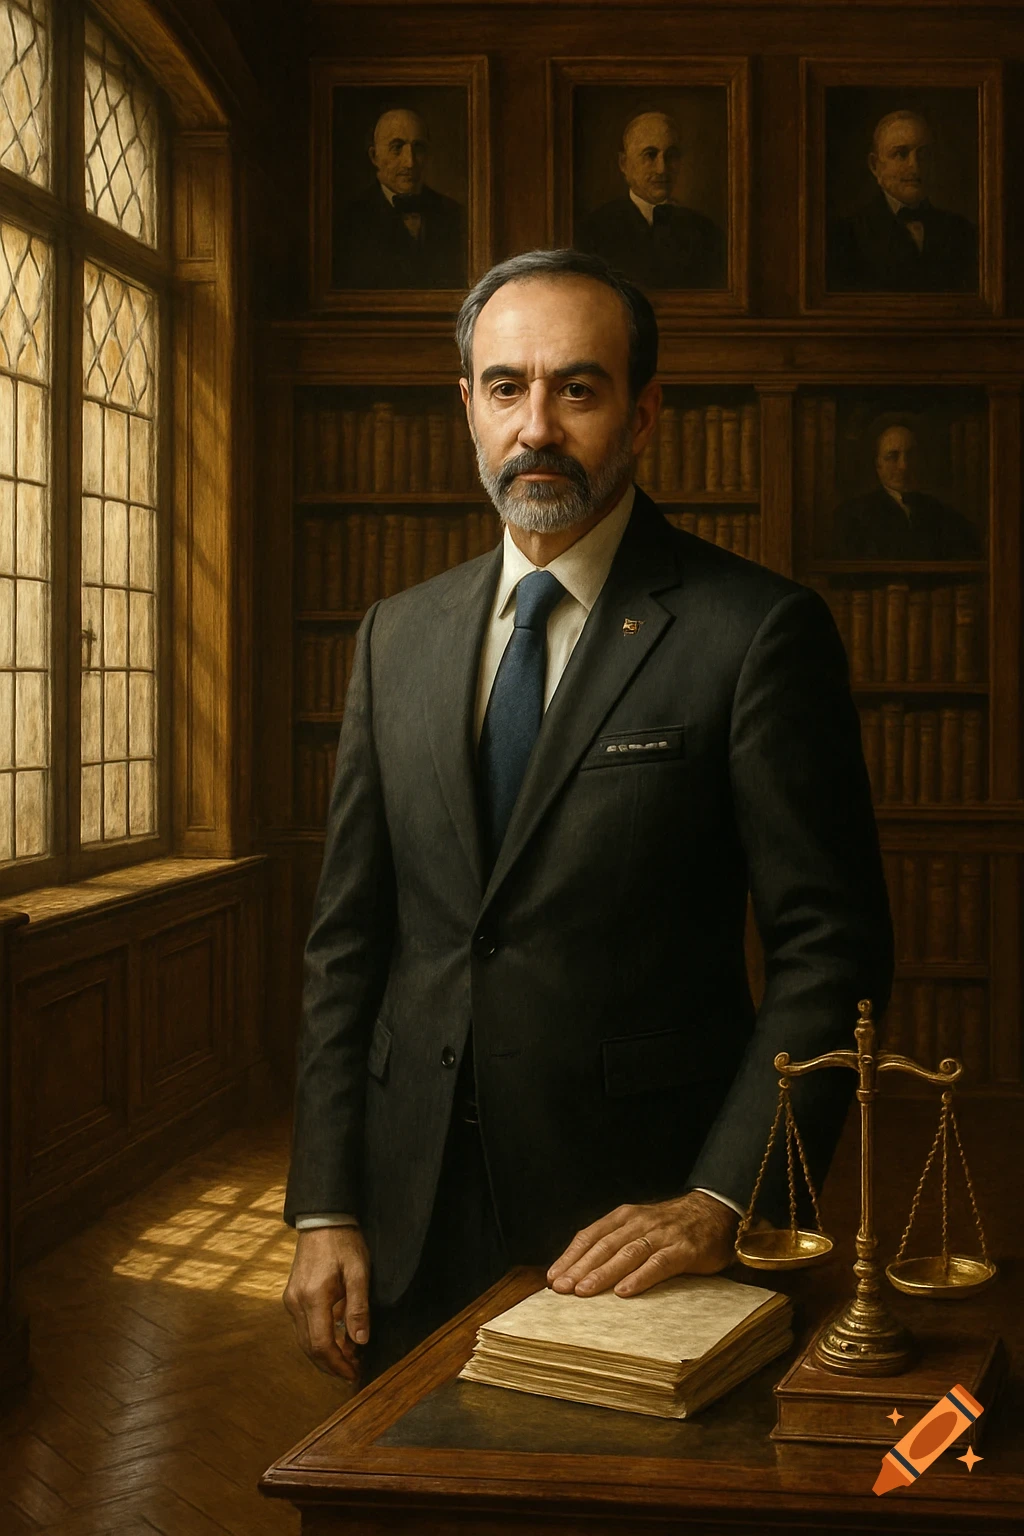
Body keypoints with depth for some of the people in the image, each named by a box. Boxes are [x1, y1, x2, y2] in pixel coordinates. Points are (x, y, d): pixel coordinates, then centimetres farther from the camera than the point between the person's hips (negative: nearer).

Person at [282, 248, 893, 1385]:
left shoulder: (759, 630, -8)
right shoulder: (399, 637, 7)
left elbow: (830, 947, -9)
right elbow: (348, 938, 8)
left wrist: (721, 1200, -17)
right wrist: (325, 1211, 3)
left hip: (641, 1221, -4)